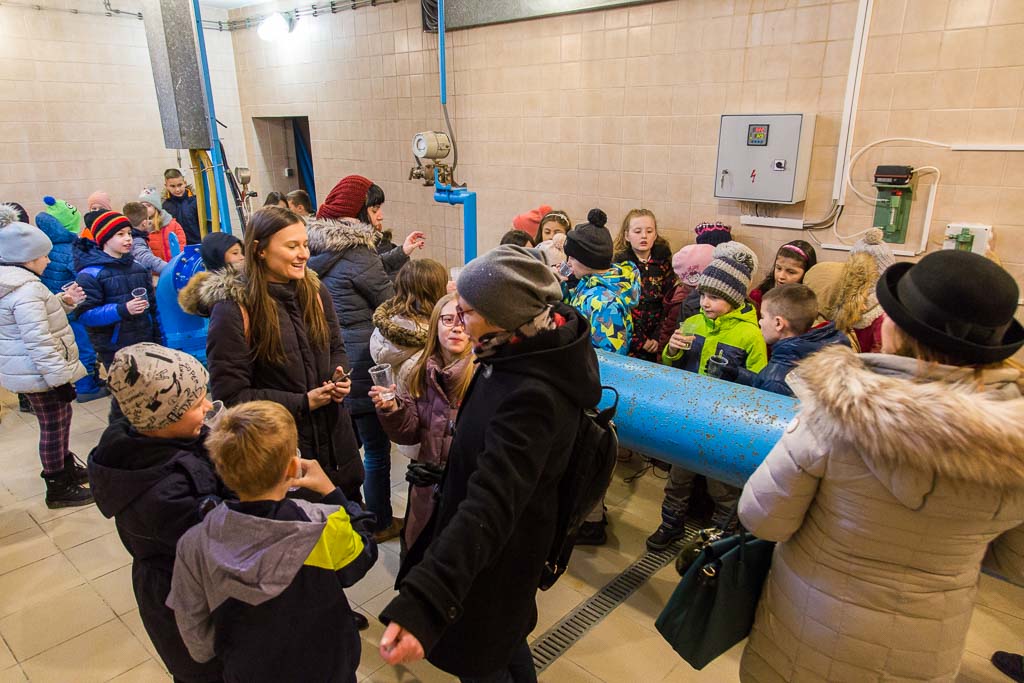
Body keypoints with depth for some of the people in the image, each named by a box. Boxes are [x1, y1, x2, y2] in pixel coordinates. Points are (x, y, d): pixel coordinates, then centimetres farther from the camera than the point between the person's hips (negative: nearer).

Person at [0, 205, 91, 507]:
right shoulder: (26, 289, -23)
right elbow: (39, 341, -27)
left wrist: (63, 301, 6)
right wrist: (60, 376, -25)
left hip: (30, 370, 11)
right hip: (40, 373, -11)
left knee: (60, 418, 23)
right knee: (53, 427, 1)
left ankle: (66, 466, 40)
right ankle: (58, 488, 13)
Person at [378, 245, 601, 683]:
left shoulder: (532, 396, -37)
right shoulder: (532, 347, -9)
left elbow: (491, 503, -48)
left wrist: (422, 602, -54)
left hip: (499, 549, -9)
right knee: (502, 635, 31)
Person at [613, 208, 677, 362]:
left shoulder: (663, 262, 6)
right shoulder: (620, 263, -1)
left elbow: (668, 304, 2)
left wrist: (658, 338, -8)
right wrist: (639, 340, -13)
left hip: (656, 340, 2)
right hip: (628, 341, -2)